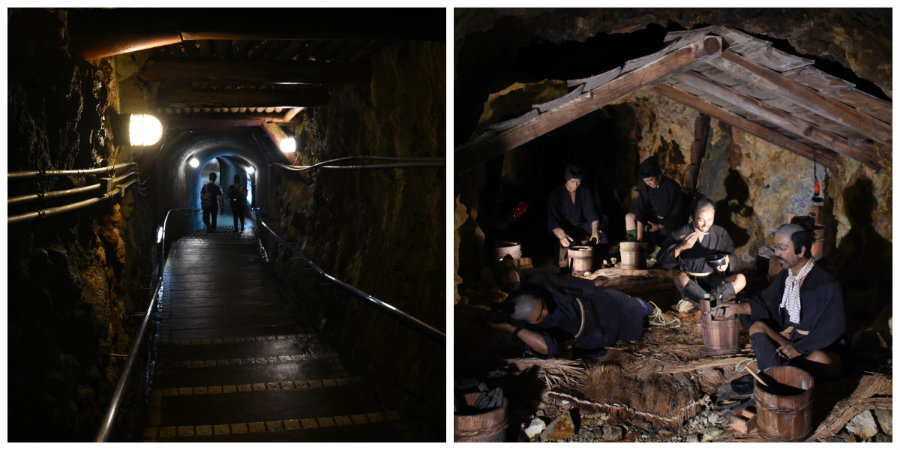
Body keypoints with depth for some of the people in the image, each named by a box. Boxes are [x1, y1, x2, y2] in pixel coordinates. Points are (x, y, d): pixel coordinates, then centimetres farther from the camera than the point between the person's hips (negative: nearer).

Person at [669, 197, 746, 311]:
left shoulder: (720, 233, 0)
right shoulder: (681, 233, -5)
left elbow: (730, 253, 11)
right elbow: (665, 259, -5)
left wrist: (726, 260, -13)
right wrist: (682, 247, -21)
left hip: (712, 281, 3)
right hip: (689, 281, -3)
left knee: (740, 279, -24)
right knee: (679, 277, -37)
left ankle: (693, 302, -26)